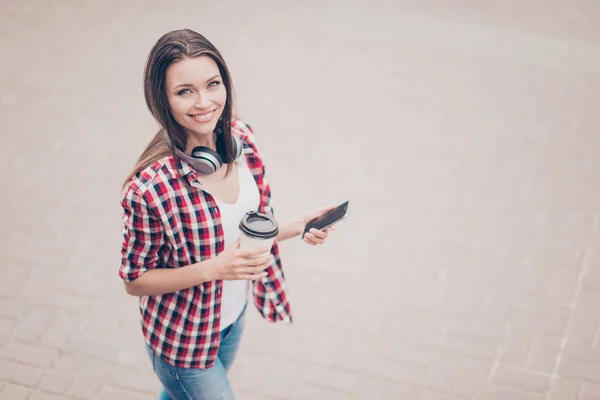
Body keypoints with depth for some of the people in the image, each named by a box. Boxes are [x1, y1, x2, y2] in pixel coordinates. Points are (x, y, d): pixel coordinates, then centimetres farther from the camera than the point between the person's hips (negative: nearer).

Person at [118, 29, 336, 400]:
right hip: (184, 338, -6)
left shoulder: (241, 137, -14)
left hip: (235, 314, 6)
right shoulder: (149, 187, -32)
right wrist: (213, 268, -32)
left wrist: (297, 227, -16)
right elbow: (135, 280, -19)